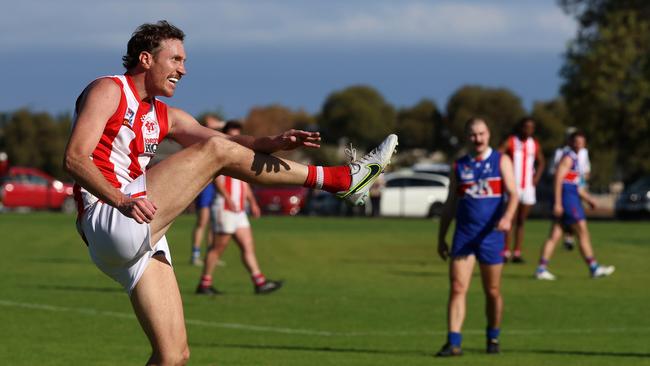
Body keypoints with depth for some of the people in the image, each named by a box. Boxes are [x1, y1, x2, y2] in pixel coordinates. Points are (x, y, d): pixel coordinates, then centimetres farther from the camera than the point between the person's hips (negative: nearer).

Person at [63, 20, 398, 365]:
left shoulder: (163, 116, 24)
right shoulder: (108, 90, 0)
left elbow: (227, 139, 10)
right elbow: (74, 158, -13)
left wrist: (272, 142, -10)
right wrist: (121, 201, -28)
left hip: (139, 243, 9)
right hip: (108, 223, -9)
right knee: (215, 152, -12)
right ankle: (337, 179, -7)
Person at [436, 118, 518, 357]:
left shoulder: (501, 161, 3)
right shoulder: (459, 166, 11)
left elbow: (512, 194, -8)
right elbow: (450, 204, 15)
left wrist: (507, 217, -27)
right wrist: (441, 237, 12)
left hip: (491, 235, -2)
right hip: (463, 235, 2)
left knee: (493, 292, 6)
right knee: (457, 288, -9)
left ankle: (493, 339, 25)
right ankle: (453, 343, -12)